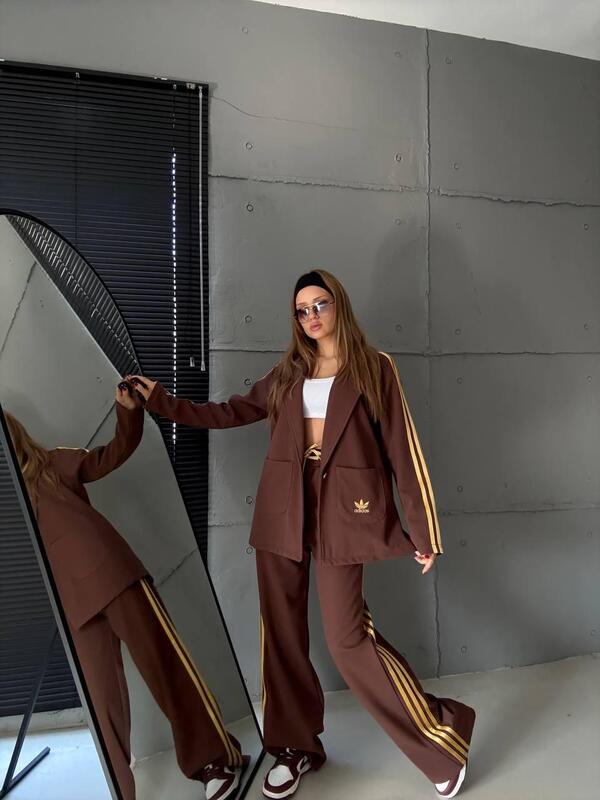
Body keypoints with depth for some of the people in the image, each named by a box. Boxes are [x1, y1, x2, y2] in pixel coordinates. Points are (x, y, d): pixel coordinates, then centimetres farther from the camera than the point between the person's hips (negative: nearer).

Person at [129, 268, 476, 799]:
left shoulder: (375, 367, 1)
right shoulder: (289, 372, 13)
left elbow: (402, 449, -1)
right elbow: (233, 412, 14)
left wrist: (424, 529, -3)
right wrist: (162, 400, 9)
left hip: (342, 511, -4)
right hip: (282, 511, 5)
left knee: (347, 637, -5)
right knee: (282, 632, 9)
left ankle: (442, 740, 17)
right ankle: (297, 747, 30)